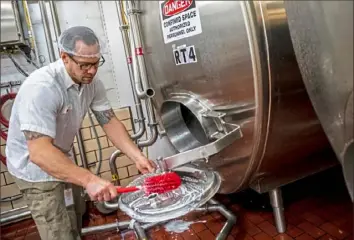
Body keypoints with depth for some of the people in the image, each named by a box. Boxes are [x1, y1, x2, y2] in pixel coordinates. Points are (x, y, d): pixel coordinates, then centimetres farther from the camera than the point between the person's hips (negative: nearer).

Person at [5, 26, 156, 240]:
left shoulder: (91, 81, -11)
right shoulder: (42, 87, -34)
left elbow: (110, 121, -9)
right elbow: (40, 152, -40)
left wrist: (137, 157, -21)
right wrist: (89, 180, -50)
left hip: (63, 159, 7)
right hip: (36, 166, -7)